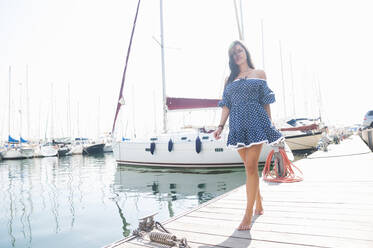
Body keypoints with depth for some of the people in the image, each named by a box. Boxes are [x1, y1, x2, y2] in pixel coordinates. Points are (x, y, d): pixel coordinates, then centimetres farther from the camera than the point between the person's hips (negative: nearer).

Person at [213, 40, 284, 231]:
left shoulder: (259, 74, 11)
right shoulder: (230, 79, 17)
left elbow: (266, 102, 8)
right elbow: (226, 106, 11)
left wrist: (270, 125, 4)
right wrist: (220, 126, 0)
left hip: (256, 123, -3)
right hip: (237, 126, 3)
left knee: (251, 166, -11)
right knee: (250, 167, 10)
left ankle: (248, 214, -6)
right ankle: (258, 205, 27)